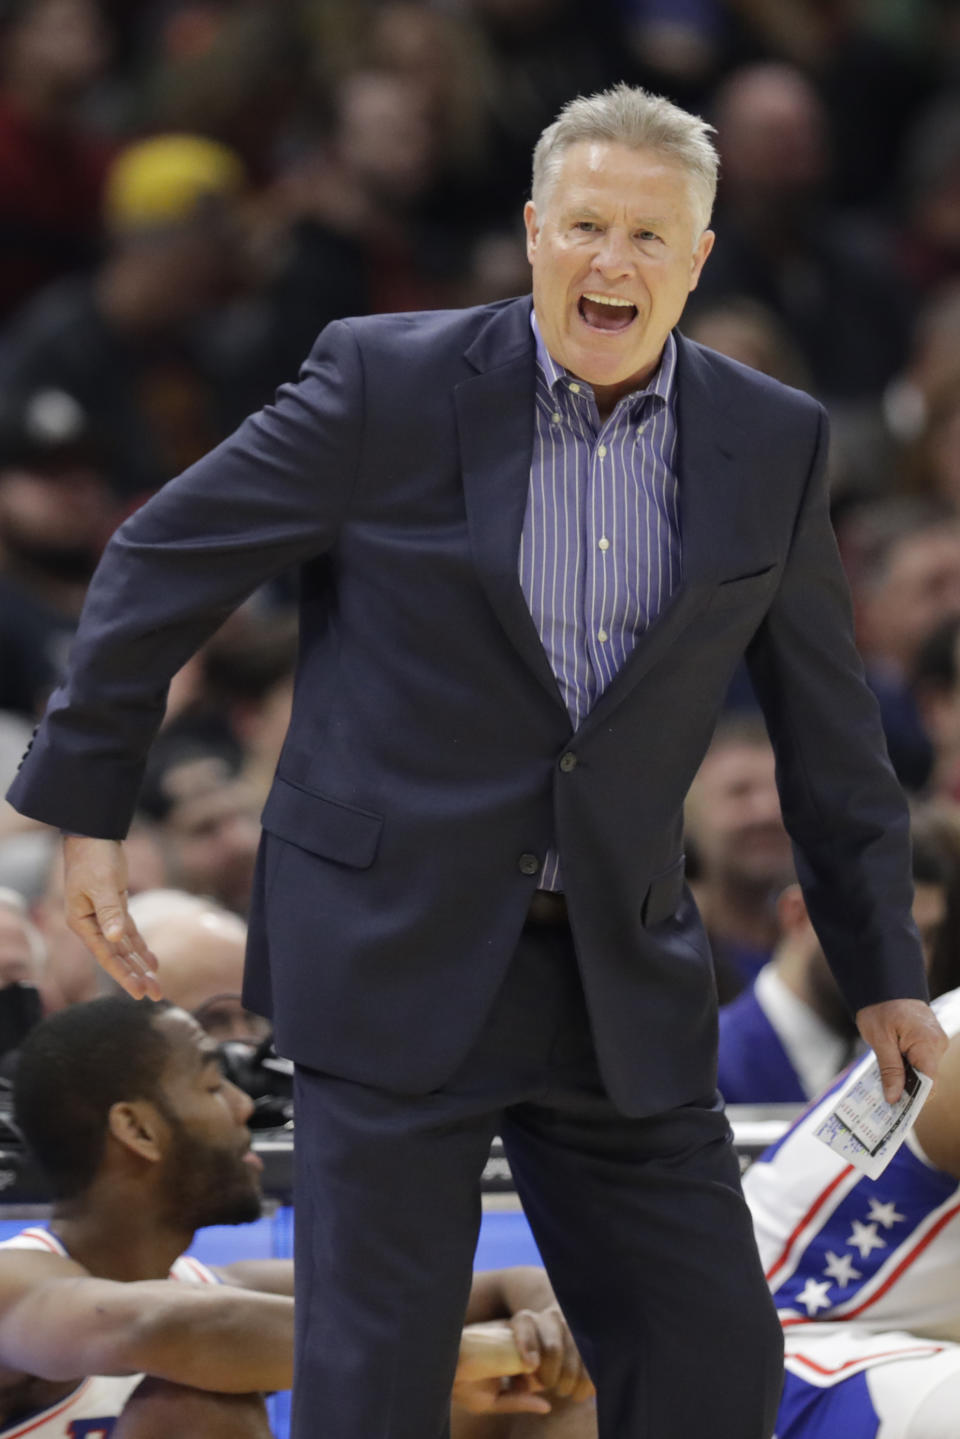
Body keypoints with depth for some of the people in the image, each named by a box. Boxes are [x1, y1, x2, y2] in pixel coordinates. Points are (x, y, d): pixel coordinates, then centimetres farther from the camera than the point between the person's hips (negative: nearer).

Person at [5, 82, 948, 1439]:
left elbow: (827, 722, 12)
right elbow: (165, 562, 1)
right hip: (395, 955, -3)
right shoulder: (387, 382, -7)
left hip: (623, 978, 3)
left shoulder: (772, 442, 3)